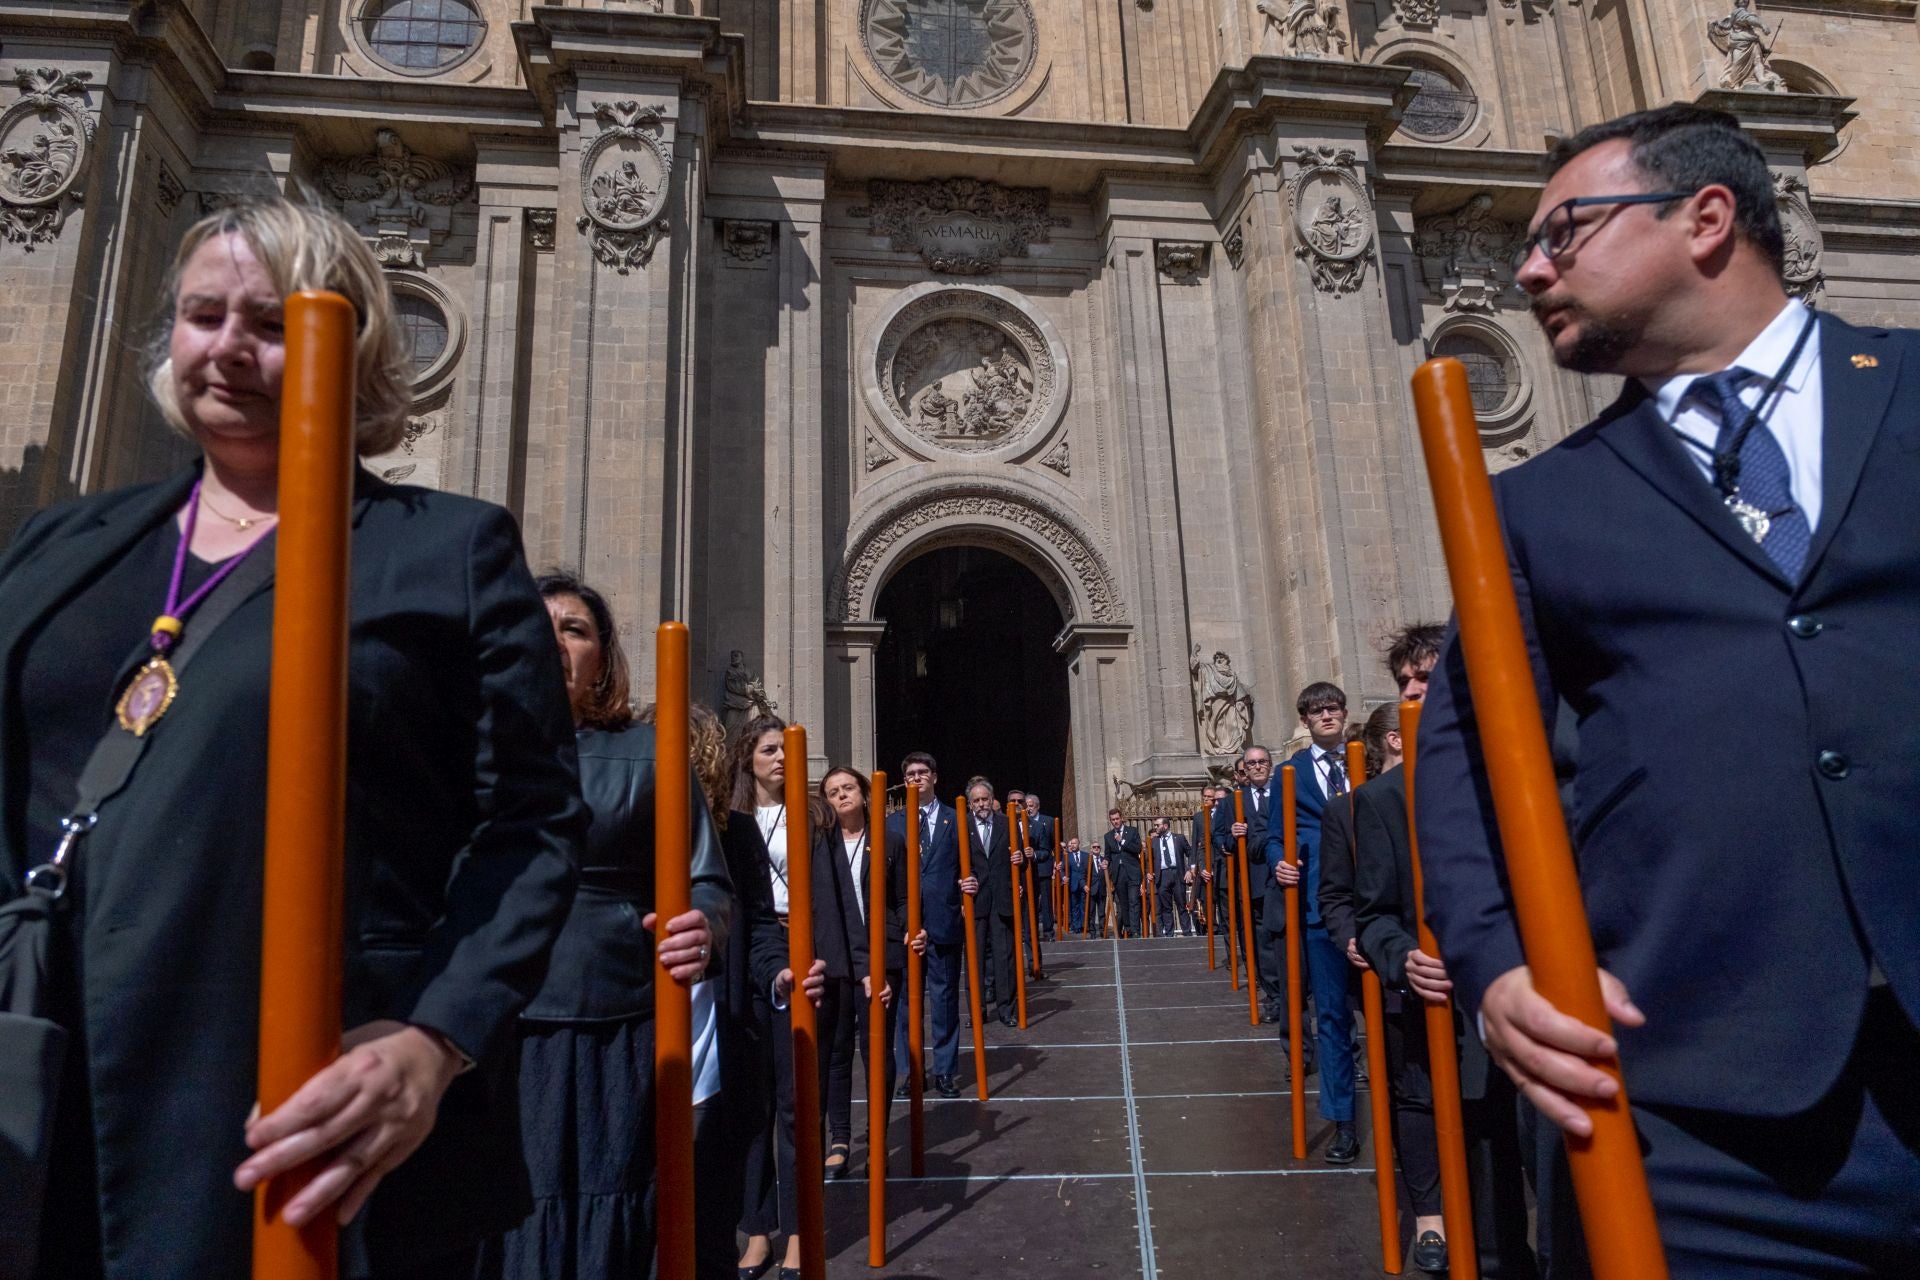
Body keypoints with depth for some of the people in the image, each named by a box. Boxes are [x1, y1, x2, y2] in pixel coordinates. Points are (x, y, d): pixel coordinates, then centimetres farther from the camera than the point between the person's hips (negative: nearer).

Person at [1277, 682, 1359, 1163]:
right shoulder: (1292, 771, 10)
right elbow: (1276, 835, 8)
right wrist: (1280, 864, -11)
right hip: (1322, 902, 0)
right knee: (1332, 1013, 4)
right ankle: (1343, 1122, 13)